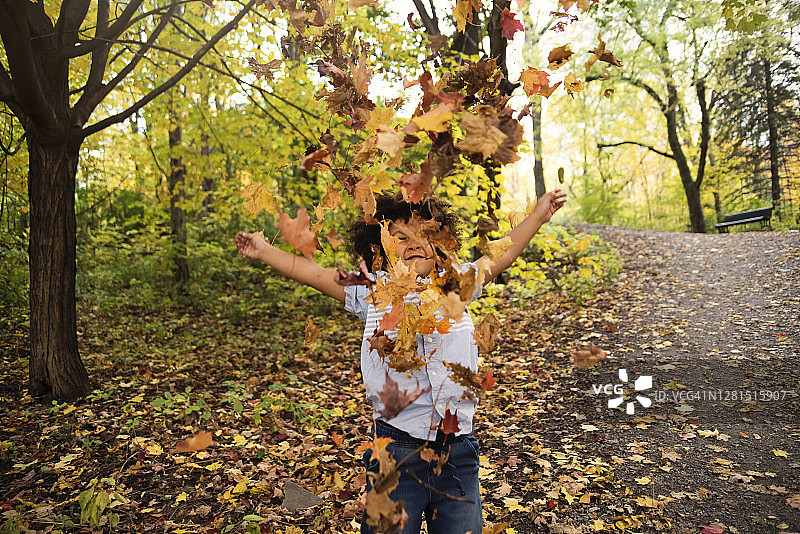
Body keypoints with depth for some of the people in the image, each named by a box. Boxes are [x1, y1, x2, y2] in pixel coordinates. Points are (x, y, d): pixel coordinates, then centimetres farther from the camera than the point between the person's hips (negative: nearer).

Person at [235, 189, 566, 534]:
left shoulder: (456, 285, 6)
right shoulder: (371, 291, 0)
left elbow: (502, 254, 14)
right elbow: (312, 273, 0)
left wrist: (539, 214, 19)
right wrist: (264, 252, -3)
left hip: (459, 451, 3)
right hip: (397, 450, -2)